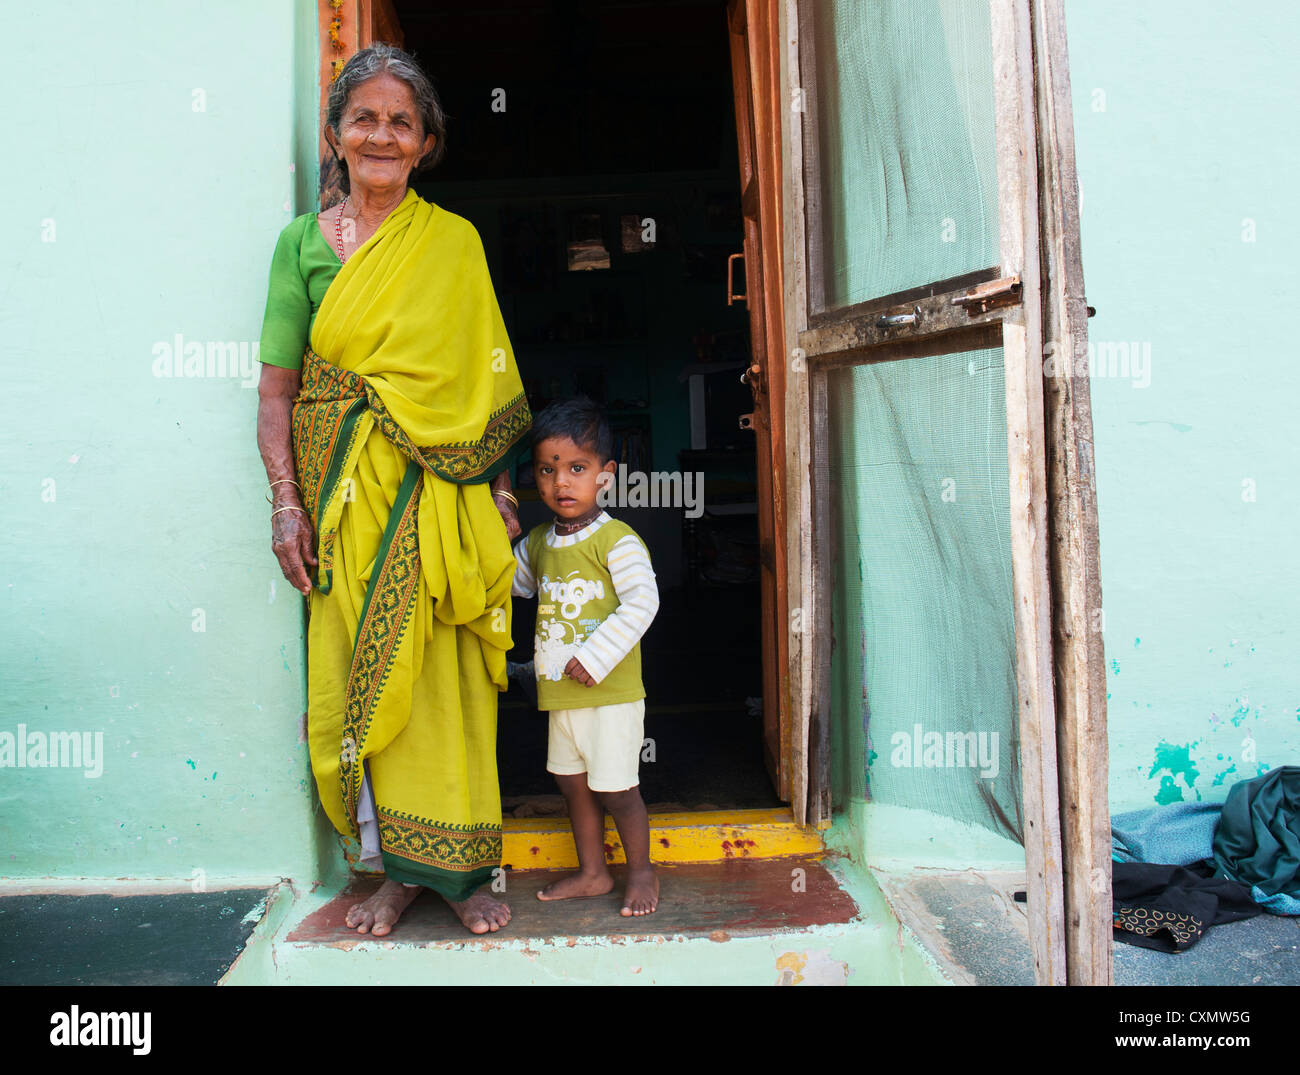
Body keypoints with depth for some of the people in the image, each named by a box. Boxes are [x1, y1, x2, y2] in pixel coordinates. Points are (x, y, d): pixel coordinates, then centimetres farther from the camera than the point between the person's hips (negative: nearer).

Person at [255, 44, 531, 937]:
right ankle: (398, 866, 18)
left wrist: (502, 483, -3)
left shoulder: (455, 242, 8)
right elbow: (277, 387, 5)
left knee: (444, 672, 0)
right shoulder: (304, 241, 9)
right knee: (368, 673, 4)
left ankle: (459, 865, 13)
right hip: (345, 492, 1)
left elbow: (484, 372, 5)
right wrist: (287, 502, -4)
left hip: (438, 494, -1)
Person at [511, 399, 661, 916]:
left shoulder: (616, 539, -14)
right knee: (573, 781, 17)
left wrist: (597, 656, -24)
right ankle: (592, 872, 34)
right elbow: (510, 583, 24)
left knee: (615, 789, 3)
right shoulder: (537, 543, 8)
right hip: (559, 691, 7)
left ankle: (641, 871, 25)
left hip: (609, 691, -7)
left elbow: (642, 602, -21)